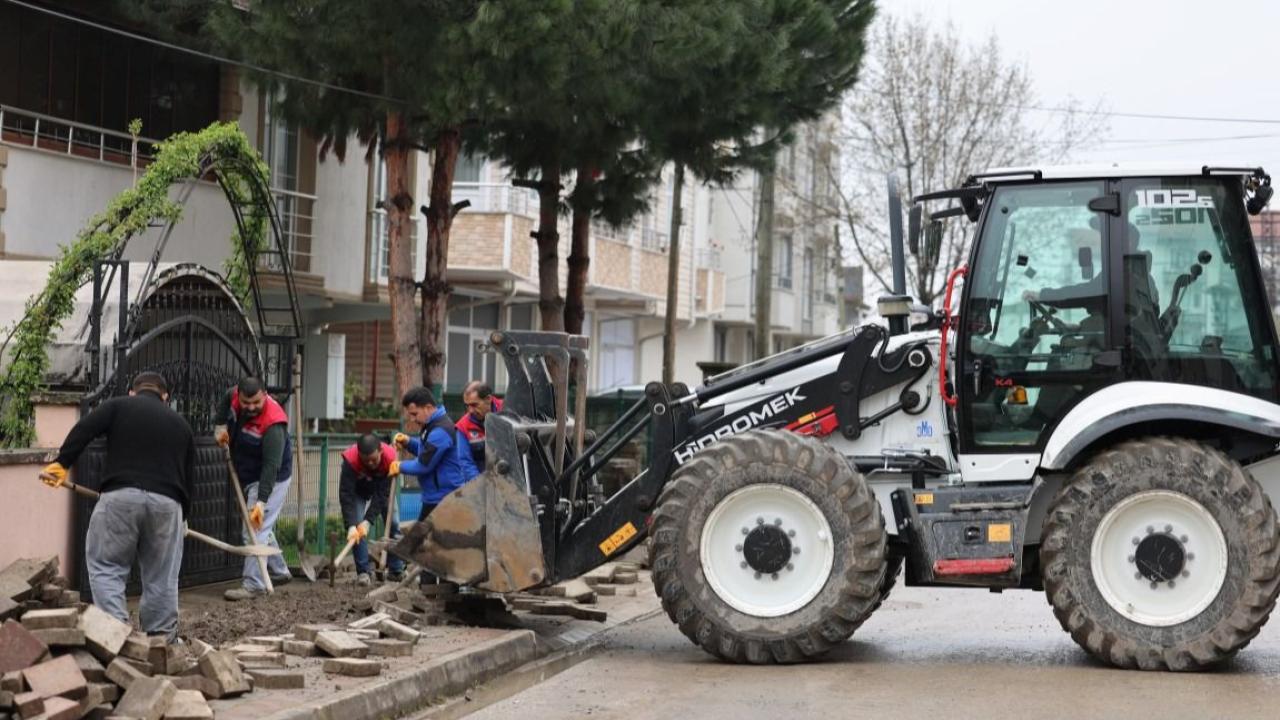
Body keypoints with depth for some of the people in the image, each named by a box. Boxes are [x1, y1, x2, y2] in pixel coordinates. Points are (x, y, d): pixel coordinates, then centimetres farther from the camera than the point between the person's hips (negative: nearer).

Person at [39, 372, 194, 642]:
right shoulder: (181, 424, 24)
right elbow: (189, 475, 25)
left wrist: (62, 463, 2)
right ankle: (161, 636, 16)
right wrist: (183, 514, 36)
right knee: (161, 576, 12)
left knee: (106, 567, 6)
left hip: (120, 496, -2)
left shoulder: (119, 406, 14)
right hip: (167, 502, 3)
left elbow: (83, 430, -2)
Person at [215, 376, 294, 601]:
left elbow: (271, 466, -35)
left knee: (256, 531, -14)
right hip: (247, 477, 9)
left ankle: (253, 585, -14)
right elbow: (226, 400, 16)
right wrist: (221, 425, 3)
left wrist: (261, 501, -39)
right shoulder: (235, 396, -12)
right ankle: (279, 572, 34)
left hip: (270, 480, -9)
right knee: (263, 530, 19)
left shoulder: (272, 424, -33)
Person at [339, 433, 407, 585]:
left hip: (382, 487, 1)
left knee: (393, 525, -1)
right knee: (356, 530, -16)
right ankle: (363, 572, -11)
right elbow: (346, 495, -40)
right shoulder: (350, 460, -40)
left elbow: (382, 494, -36)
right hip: (358, 490, -1)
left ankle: (396, 570, 9)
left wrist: (368, 521, -41)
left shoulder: (389, 457, -38)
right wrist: (351, 525, -48)